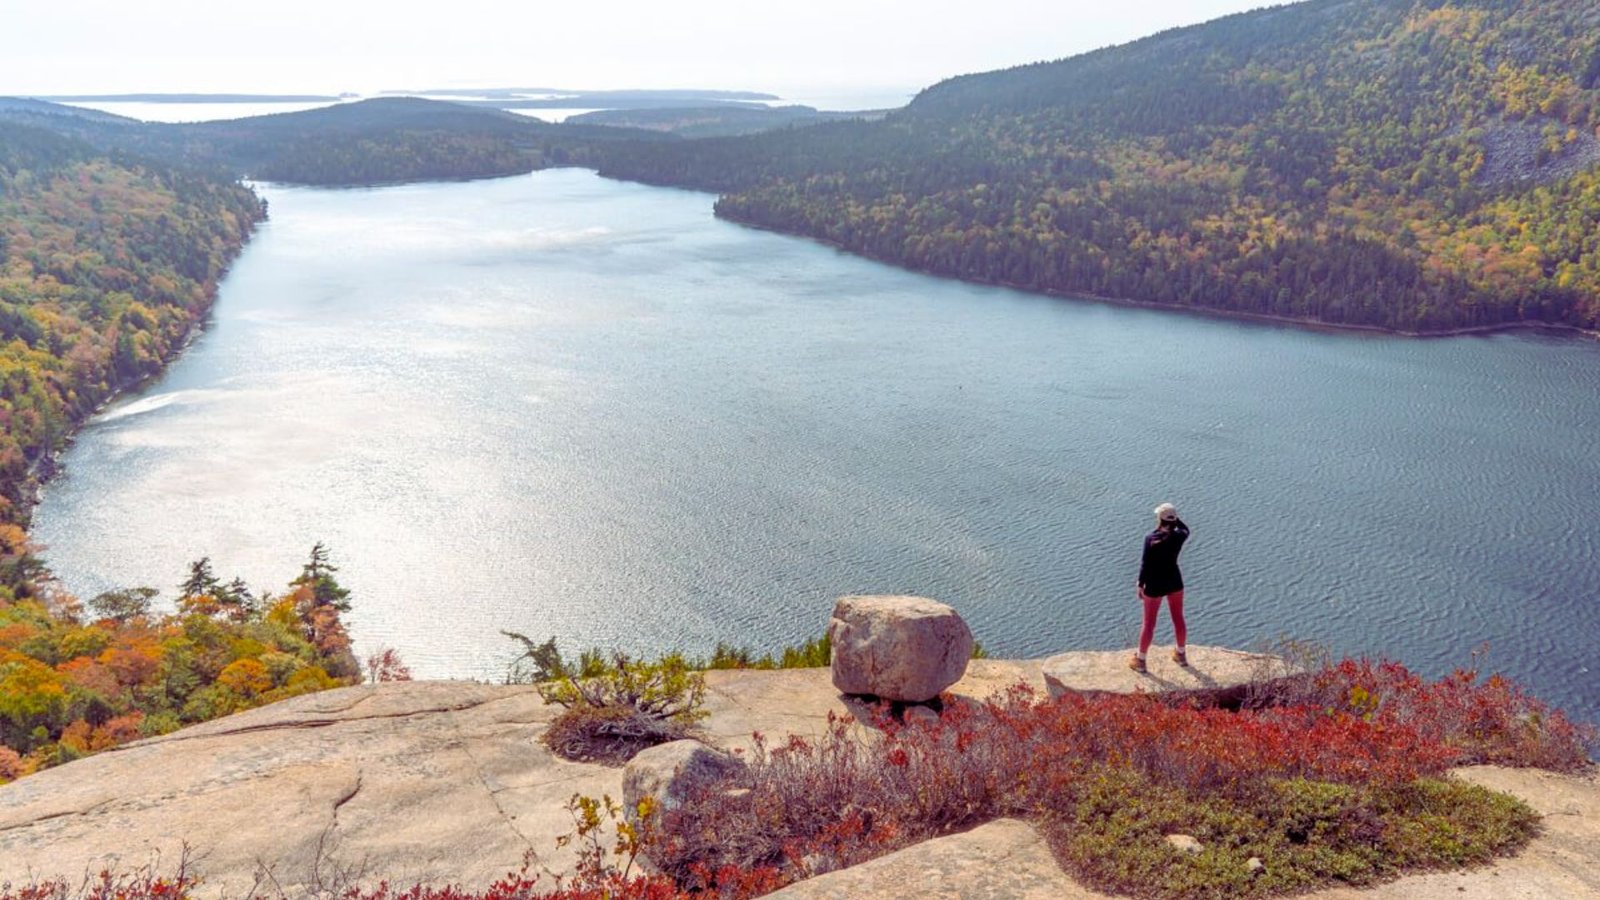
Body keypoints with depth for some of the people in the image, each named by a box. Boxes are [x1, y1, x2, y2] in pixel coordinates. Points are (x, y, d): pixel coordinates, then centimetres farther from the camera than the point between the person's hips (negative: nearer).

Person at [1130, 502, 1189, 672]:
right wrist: (1175, 518, 4)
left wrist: (1141, 585, -7)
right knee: (1178, 619, 21)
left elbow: (1145, 564, -18)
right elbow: (1186, 530, 15)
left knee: (1149, 623, 8)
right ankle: (1181, 655, 38)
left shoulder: (1150, 539, -23)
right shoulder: (1178, 536, -12)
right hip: (1174, 581, 4)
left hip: (1155, 584, -3)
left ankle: (1140, 661, 20)